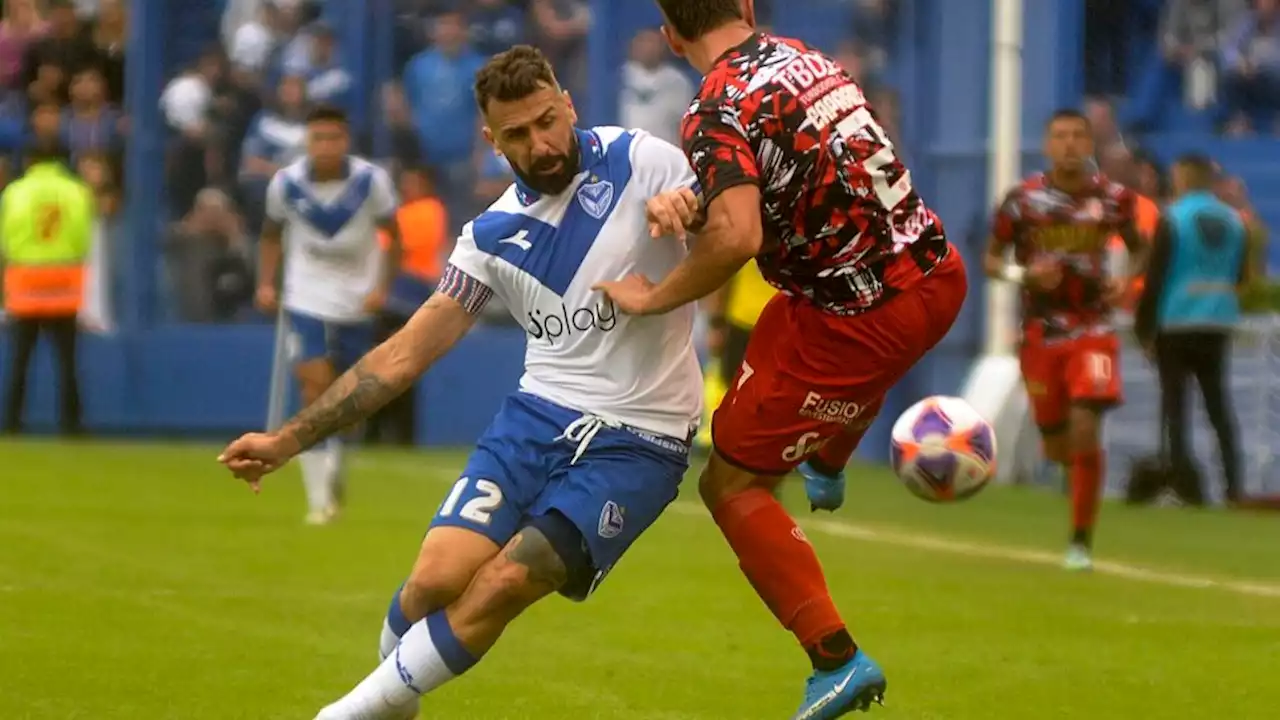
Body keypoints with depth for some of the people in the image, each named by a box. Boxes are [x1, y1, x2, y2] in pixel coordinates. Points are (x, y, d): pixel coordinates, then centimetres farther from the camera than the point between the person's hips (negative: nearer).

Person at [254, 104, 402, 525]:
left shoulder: (371, 181, -12)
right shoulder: (286, 183, -10)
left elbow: (393, 237, 0)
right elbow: (272, 236, 8)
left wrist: (382, 287, -12)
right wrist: (266, 284, -4)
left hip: (357, 301, 1)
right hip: (306, 298, -1)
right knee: (315, 388, -14)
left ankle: (334, 469, 38)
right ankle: (320, 498, -12)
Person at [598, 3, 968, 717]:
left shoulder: (717, 113, -17)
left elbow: (737, 236, -33)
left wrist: (653, 299, -18)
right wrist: (694, 201, 15)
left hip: (859, 322, -7)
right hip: (939, 275, 7)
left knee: (731, 486, 5)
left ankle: (836, 658, -2)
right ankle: (828, 466, 64)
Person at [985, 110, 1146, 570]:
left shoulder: (1114, 198, 0)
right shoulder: (1024, 199, -4)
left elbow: (1138, 247, 17)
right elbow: (990, 259, 3)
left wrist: (1127, 280, -5)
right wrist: (1023, 274, -18)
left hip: (1093, 330, -1)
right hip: (1040, 333, 1)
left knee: (1085, 429, -17)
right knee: (1055, 445, 7)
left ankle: (1081, 540, -6)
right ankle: (1077, 464, 46)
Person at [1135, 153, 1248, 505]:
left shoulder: (1173, 219, -9)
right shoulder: (1234, 221, 5)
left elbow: (1155, 278, -10)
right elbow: (1241, 277, 11)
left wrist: (1143, 327, -4)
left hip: (1176, 323, -4)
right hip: (1219, 325, 4)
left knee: (1174, 402, 1)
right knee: (1218, 403, 10)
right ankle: (1233, 485, 5)